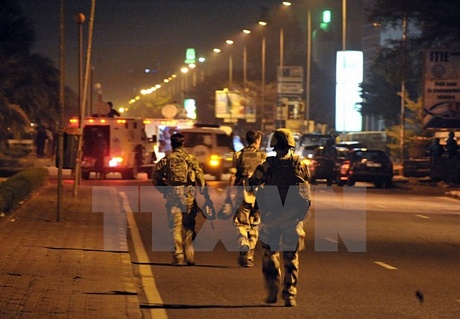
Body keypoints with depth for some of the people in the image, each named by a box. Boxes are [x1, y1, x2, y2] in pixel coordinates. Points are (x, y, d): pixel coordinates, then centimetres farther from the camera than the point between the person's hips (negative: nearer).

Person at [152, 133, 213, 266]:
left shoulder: (165, 160, 3)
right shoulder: (191, 159, 3)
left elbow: (155, 178, 5)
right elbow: (200, 178, -2)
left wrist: (165, 191, 18)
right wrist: (206, 196, -1)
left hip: (173, 195, 0)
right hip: (189, 195, 0)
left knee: (176, 227, 3)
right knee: (189, 227, 11)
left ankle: (179, 258, -1)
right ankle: (190, 256, 9)